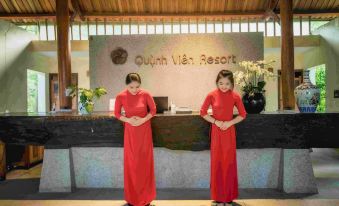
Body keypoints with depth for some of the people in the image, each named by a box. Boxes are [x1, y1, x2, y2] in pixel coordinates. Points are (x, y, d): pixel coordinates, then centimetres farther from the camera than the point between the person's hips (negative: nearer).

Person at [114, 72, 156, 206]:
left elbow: (153, 110, -1)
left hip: (144, 131, 0)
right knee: (131, 163, 6)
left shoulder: (145, 94, -11)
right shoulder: (120, 97, -10)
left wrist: (143, 120, -16)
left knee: (145, 162, 6)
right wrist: (128, 120, -15)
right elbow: (117, 114, 1)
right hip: (130, 132, 0)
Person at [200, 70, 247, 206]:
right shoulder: (211, 95, -6)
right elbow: (202, 112, 0)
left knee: (229, 163, 6)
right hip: (216, 132, 0)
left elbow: (243, 114, 3)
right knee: (217, 163, 5)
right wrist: (216, 122, -12)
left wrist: (230, 123, -12)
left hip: (229, 133, 1)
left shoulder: (235, 96, -4)